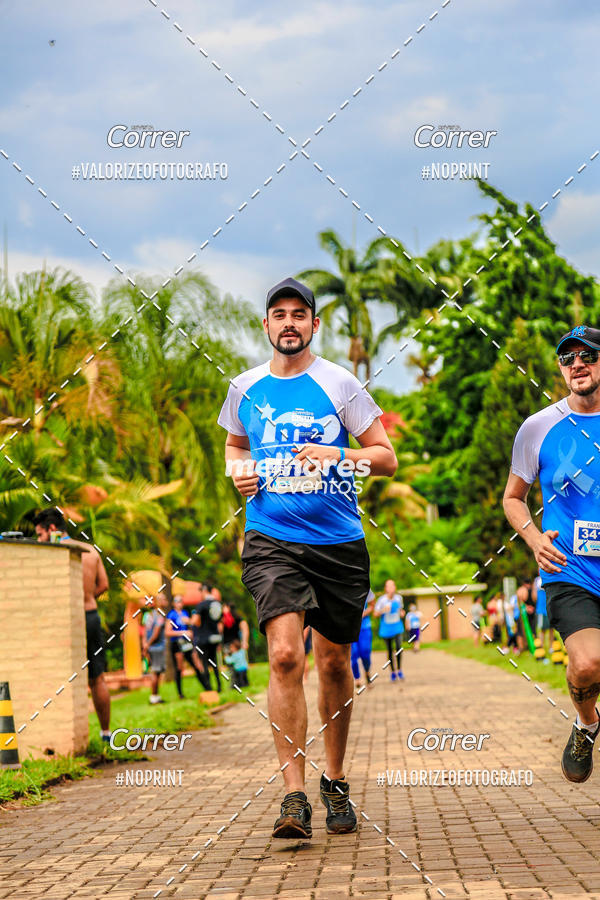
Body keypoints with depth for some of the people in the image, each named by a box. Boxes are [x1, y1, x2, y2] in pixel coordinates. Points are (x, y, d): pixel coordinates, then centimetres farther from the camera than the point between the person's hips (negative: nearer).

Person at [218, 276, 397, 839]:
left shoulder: (339, 384, 0)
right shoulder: (245, 388, 8)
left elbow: (386, 456, 0)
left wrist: (336, 455, -18)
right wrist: (238, 470, 6)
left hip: (338, 544, 0)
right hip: (271, 540, 0)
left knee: (334, 663, 9)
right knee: (285, 655, -17)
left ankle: (334, 781, 28)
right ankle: (294, 794, -14)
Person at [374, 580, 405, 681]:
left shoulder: (399, 598, -1)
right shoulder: (382, 600, -12)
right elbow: (376, 614, -7)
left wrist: (401, 613, -4)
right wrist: (383, 610, -25)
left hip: (397, 626, 2)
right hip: (386, 627, -2)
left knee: (399, 648, -14)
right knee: (390, 650, 5)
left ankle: (399, 670, 0)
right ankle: (392, 671, 20)